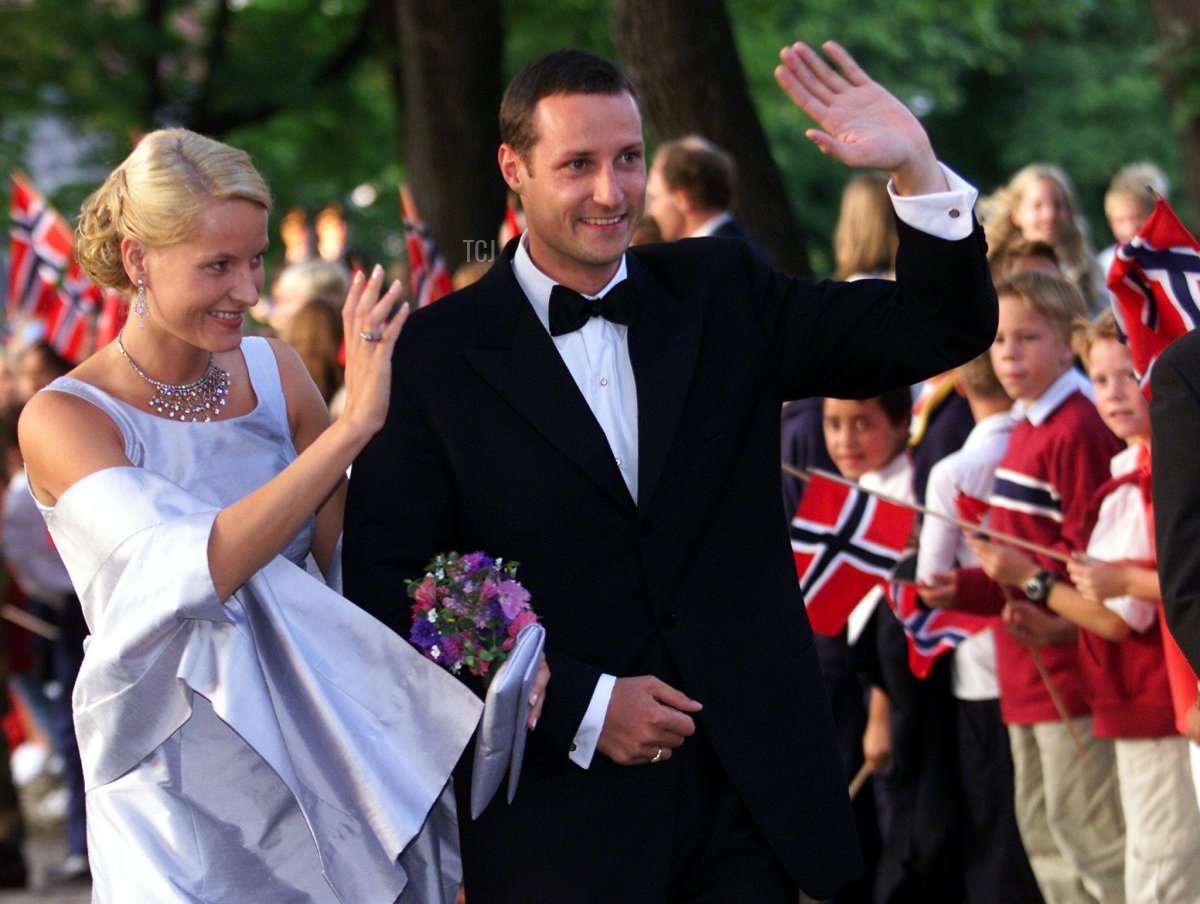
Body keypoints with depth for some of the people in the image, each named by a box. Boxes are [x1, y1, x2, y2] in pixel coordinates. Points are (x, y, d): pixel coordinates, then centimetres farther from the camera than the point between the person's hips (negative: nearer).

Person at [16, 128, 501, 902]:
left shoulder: (274, 371, 0)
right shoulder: (62, 422, -13)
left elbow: (348, 556, 4)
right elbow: (196, 569, -28)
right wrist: (355, 422, -29)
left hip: (318, 748, 4)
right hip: (184, 790, -4)